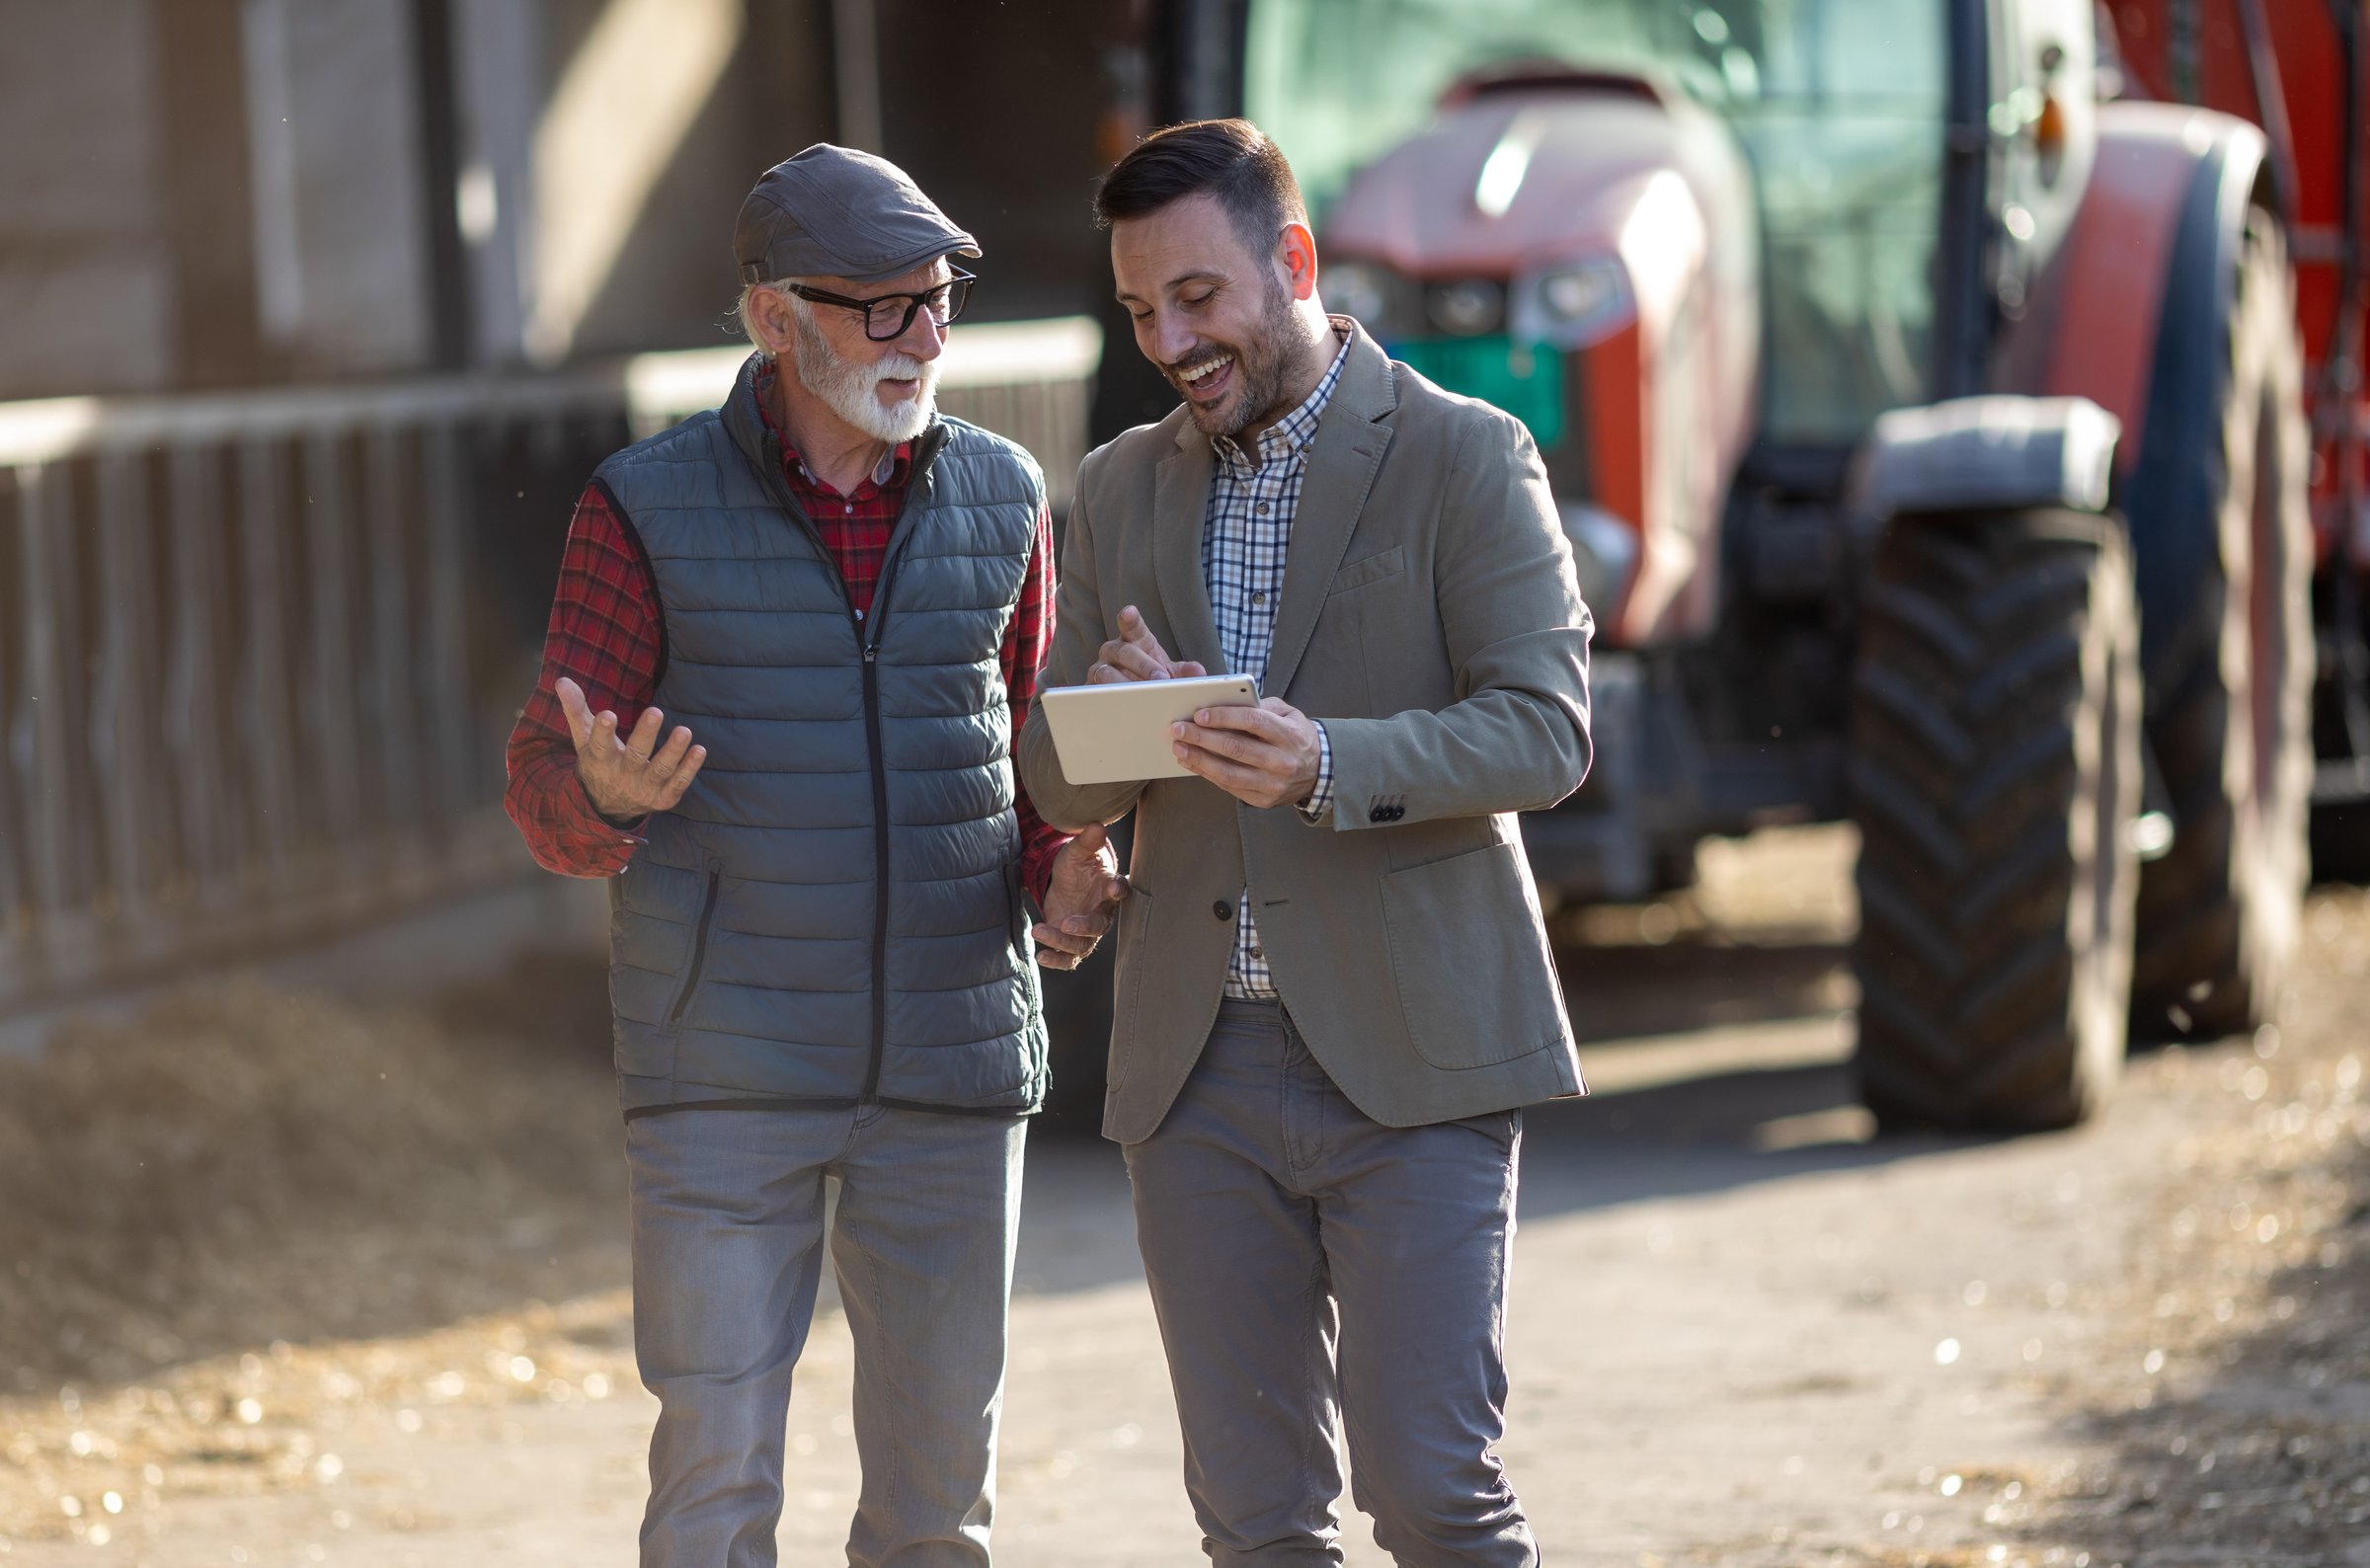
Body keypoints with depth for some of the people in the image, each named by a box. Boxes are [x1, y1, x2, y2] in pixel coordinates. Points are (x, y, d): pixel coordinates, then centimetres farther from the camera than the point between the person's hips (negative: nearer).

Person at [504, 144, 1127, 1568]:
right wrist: (605, 793, -27)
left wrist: (1069, 877, -5)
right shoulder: (649, 513, -6)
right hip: (727, 1072, -3)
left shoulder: (1001, 498, 4)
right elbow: (547, 787, -3)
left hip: (954, 1060, 3)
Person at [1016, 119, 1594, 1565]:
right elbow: (1059, 785, 12)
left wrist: (1327, 765, -27)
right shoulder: (1125, 489, 13)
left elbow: (1545, 731, -11)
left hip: (1408, 1059, -5)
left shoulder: (1463, 459, -2)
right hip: (1201, 1068, 5)